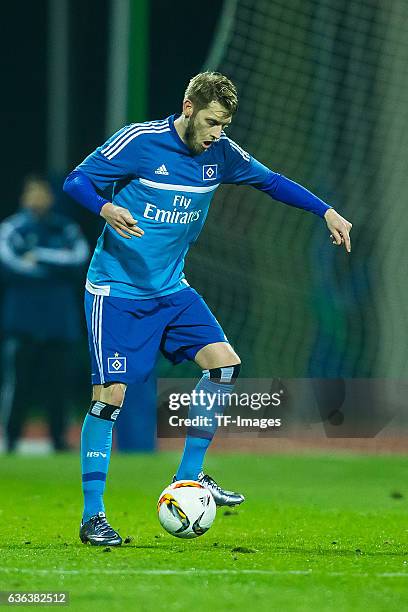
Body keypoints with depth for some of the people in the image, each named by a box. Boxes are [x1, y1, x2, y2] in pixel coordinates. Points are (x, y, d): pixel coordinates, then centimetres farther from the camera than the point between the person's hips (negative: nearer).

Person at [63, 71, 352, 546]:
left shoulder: (221, 154, 2)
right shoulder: (138, 141, -15)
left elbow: (271, 182, 17)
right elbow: (76, 181, -12)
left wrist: (327, 213, 8)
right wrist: (106, 208, -33)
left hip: (171, 289, 6)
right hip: (117, 292, -6)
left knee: (224, 363, -8)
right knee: (110, 395, -11)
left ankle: (189, 478, 6)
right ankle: (92, 516, -3)